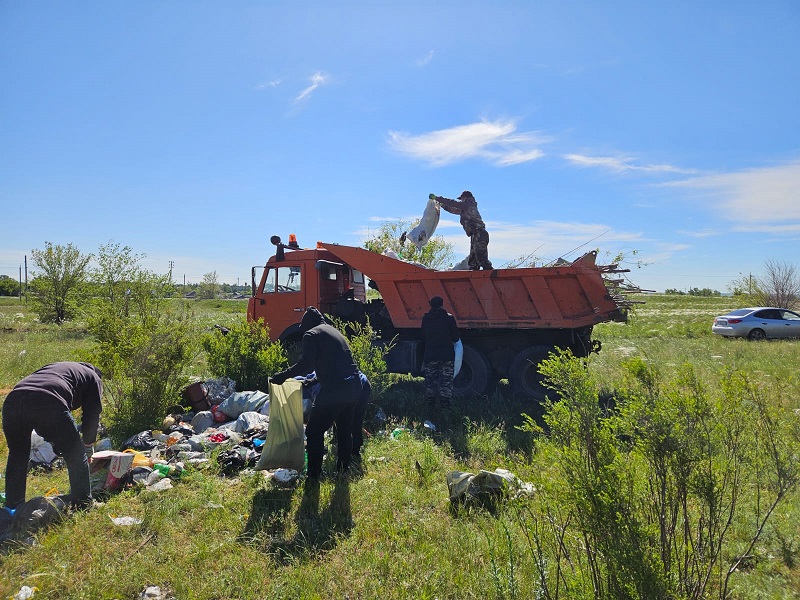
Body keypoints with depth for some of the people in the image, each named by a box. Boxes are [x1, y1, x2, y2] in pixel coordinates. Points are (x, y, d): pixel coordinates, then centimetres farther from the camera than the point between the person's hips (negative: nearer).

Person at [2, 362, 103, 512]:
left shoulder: (55, 366, 42)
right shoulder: (94, 378, 26)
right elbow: (93, 415, 20)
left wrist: (56, 443, 46)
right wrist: (88, 443, 37)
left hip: (12, 400, 6)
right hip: (48, 404, -6)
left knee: (17, 456, 28)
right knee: (75, 454, 14)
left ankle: (12, 506, 35)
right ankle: (83, 503, 22)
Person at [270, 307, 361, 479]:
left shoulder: (311, 335, -1)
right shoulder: (334, 331, 23)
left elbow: (306, 365, -14)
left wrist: (282, 376, -5)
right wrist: (313, 380, 39)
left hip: (334, 389, -8)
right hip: (353, 386, 8)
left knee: (314, 431, 6)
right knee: (345, 430, 22)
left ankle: (314, 476, 7)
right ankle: (343, 470, 32)